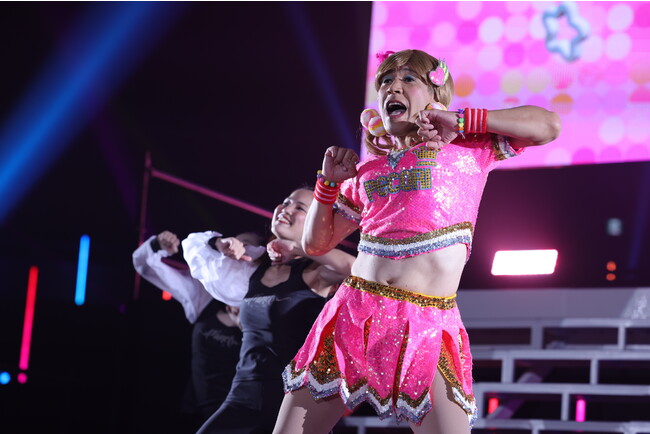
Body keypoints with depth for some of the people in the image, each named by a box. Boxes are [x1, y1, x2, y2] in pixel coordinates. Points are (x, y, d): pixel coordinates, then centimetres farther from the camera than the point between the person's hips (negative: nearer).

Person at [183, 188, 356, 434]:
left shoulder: (312, 275, -4)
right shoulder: (252, 274, 14)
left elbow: (352, 266, -27)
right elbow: (194, 245, 29)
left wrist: (297, 247, -15)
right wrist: (222, 246, 8)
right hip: (243, 402, 6)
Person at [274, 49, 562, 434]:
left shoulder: (467, 148, 9)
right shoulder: (367, 170, 18)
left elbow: (548, 126, -3)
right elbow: (315, 243, 24)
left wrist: (461, 121, -3)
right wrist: (330, 181, 10)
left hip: (427, 326, -4)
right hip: (355, 311, 4)